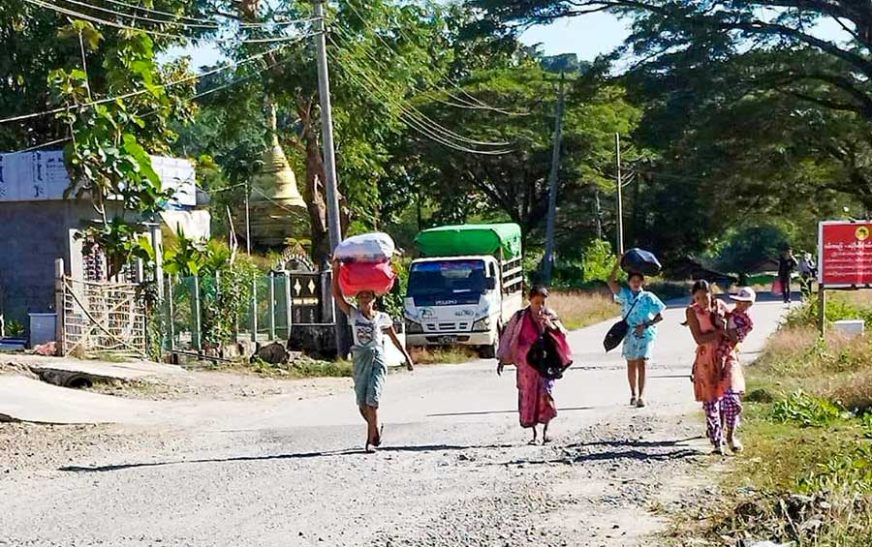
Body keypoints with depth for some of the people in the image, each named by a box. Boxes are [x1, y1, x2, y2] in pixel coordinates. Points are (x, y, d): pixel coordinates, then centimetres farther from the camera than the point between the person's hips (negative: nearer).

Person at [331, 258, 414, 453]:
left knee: (372, 400, -14)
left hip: (377, 359, -2)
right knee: (362, 404, 5)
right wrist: (336, 270, -12)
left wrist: (406, 356, 16)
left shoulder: (382, 318, 4)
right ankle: (375, 428, 32)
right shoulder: (353, 314, 4)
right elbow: (337, 294, -5)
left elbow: (394, 338, 15)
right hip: (359, 359, 2)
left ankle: (371, 439, -12)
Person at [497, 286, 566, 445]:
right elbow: (508, 336, 6)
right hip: (525, 362, 0)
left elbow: (562, 334, -1)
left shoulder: (550, 316, 5)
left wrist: (552, 326, -21)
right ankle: (534, 433, 10)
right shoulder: (520, 317, 3)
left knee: (545, 393, -12)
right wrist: (502, 359, 4)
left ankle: (545, 431, 0)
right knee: (528, 395, 1)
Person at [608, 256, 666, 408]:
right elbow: (611, 282, -9)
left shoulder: (649, 297, -1)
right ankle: (633, 393, 27)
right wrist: (617, 264, -13)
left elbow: (660, 316, 0)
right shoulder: (625, 295, 4)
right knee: (631, 364, 12)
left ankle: (641, 396, -17)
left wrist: (645, 325, -13)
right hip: (629, 334, 3)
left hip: (645, 334, -3)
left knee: (642, 363, -13)